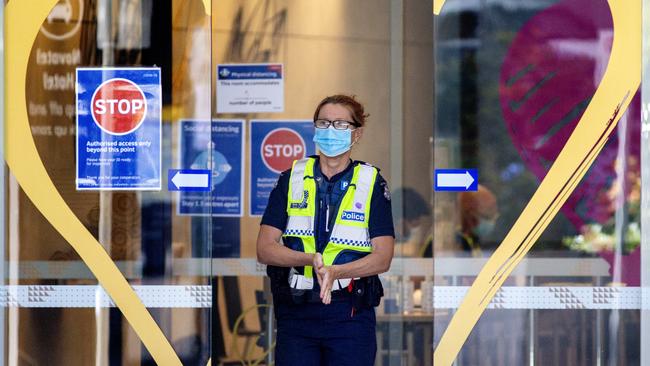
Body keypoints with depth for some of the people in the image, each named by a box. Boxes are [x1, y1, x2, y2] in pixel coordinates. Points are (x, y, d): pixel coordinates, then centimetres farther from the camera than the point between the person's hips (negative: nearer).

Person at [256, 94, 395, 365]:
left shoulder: (372, 183, 4)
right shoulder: (291, 180, 8)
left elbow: (382, 258, -4)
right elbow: (264, 249, 1)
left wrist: (335, 271, -21)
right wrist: (311, 260, -17)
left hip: (351, 315, -1)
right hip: (295, 311, 1)